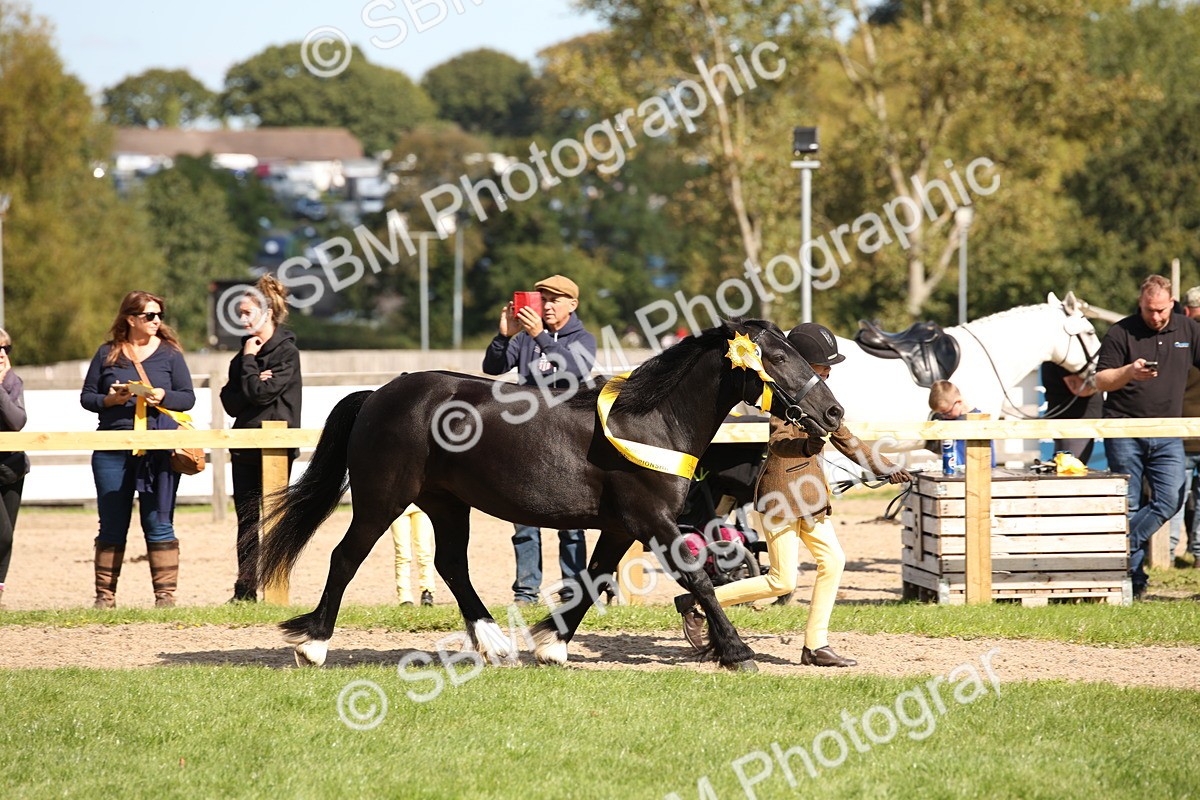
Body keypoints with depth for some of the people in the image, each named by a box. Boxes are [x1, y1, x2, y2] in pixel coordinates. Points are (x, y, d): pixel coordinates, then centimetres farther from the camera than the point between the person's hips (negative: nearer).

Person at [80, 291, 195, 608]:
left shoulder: (169, 353, 8)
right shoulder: (107, 354, 9)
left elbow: (188, 397, 6)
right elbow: (86, 396, 10)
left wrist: (163, 397, -13)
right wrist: (109, 400, -9)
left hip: (158, 449, -1)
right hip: (112, 449, 1)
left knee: (158, 524, -1)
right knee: (112, 526, 4)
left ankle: (165, 594, 2)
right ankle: (105, 595, 9)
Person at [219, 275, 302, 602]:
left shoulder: (285, 351, -6)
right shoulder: (245, 351, 15)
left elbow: (262, 393, -16)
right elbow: (230, 401, 7)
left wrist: (248, 361, -5)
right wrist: (252, 379, -11)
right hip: (245, 447, 7)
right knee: (247, 519, 6)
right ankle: (245, 590, 8)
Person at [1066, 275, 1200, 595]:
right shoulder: (1121, 333, -1)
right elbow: (1101, 380, -3)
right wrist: (1128, 372, -22)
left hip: (1167, 434, 3)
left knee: (1170, 499, -14)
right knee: (1129, 506, -2)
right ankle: (1134, 578, 4)